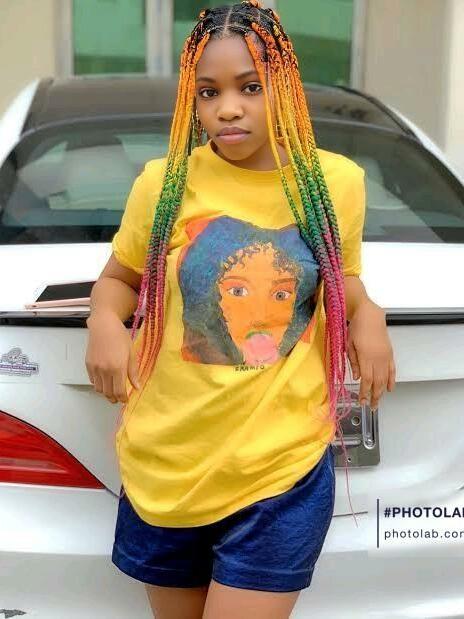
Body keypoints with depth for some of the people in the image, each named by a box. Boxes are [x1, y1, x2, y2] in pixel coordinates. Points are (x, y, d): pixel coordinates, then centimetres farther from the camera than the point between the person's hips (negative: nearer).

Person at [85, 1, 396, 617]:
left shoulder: (337, 181, -4)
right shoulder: (163, 183, -7)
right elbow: (119, 276, 9)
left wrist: (367, 313, -7)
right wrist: (105, 323, -12)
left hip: (284, 469, -1)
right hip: (164, 467, 2)